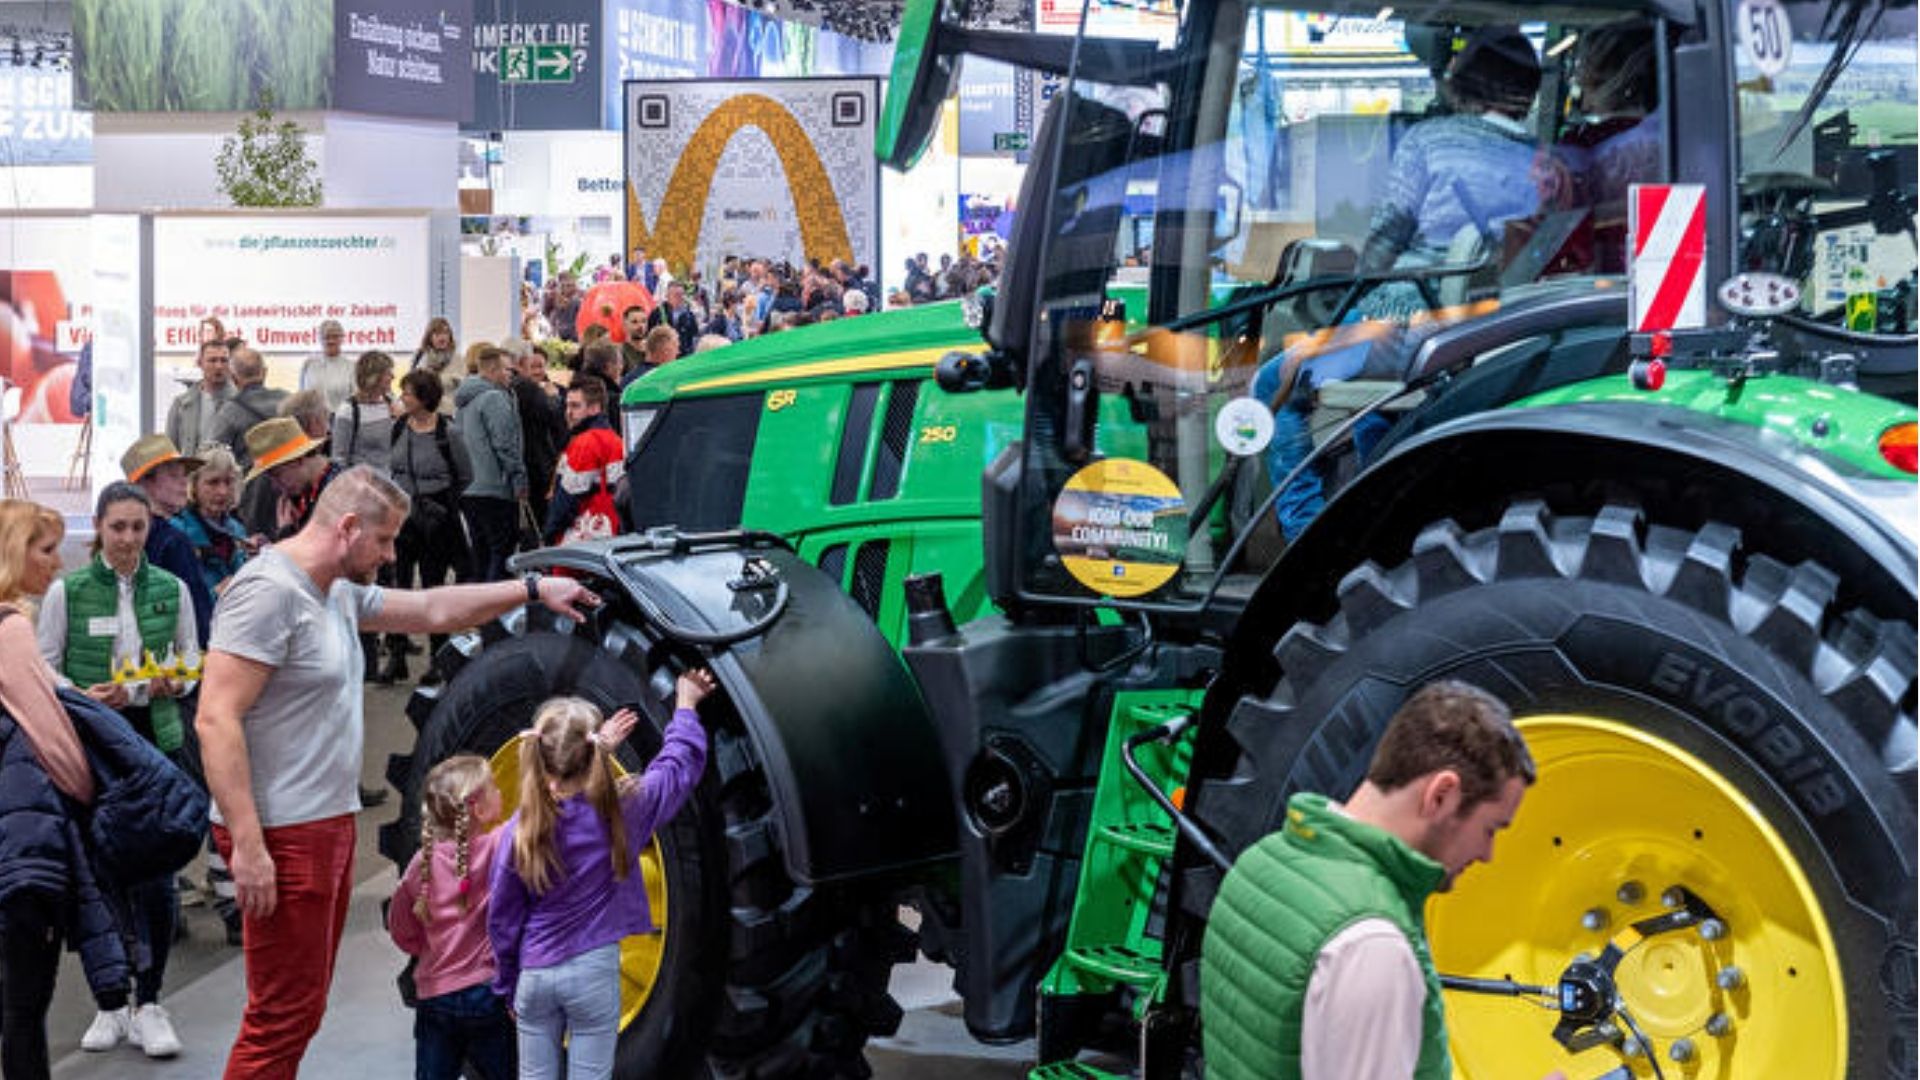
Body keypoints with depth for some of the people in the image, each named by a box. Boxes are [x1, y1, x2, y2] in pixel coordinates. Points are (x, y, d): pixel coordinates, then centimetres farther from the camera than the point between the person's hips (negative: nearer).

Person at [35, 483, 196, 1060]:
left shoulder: (172, 589, 3)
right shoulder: (67, 591, -2)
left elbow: (193, 657, 12)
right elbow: (44, 667, 1)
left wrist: (174, 682, -10)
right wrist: (83, 698, -17)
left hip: (156, 739, 1)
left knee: (156, 877, -4)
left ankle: (148, 1004, 9)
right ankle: (110, 1006, 17)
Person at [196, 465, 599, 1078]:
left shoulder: (340, 592, 12)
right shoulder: (269, 591, -17)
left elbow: (430, 611, 26)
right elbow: (216, 720, -22)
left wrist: (532, 590, 23)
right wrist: (247, 844, -26)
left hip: (328, 825, 10)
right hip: (283, 839, -10)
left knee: (302, 1006, 16)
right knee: (284, 1017, -7)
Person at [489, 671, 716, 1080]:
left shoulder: (519, 831, -7)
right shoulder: (619, 812, -11)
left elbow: (502, 920, 2)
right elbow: (679, 764, 4)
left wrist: (509, 987, 15)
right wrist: (685, 707, 22)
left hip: (534, 974, 2)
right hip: (593, 970, -2)